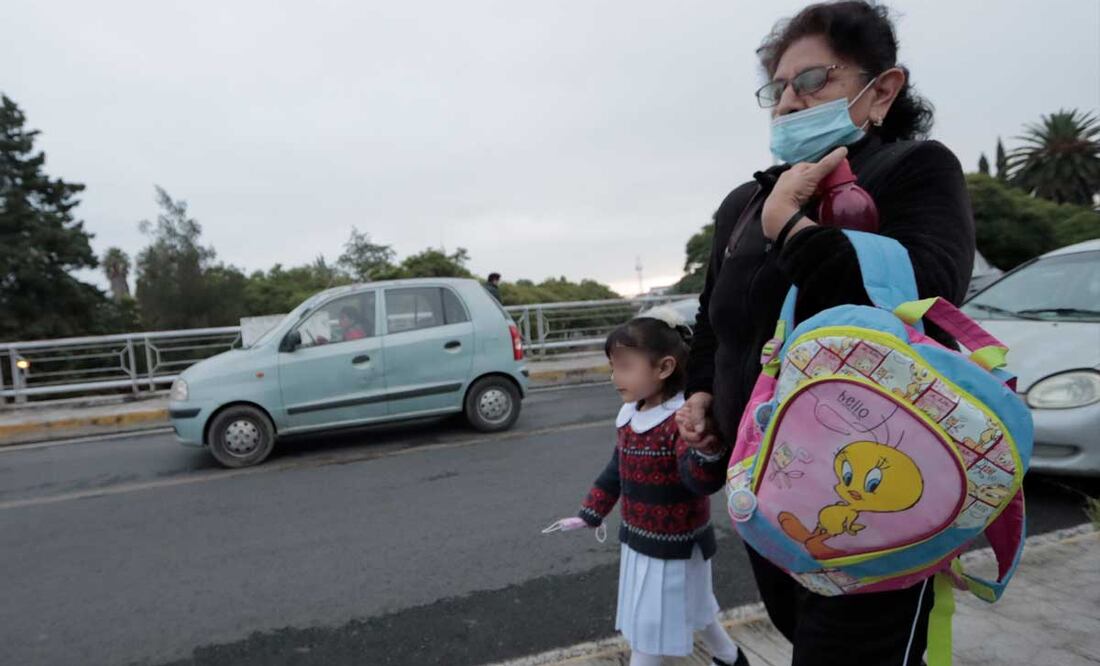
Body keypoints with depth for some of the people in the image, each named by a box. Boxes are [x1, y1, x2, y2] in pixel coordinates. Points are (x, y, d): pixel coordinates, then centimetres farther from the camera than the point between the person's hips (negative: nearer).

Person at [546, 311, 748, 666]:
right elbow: (616, 470, 12)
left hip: (674, 545, -8)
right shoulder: (629, 416, -1)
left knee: (648, 624, 7)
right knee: (690, 607, 27)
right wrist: (589, 514, 17)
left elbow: (701, 481, -42)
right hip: (638, 539, 8)